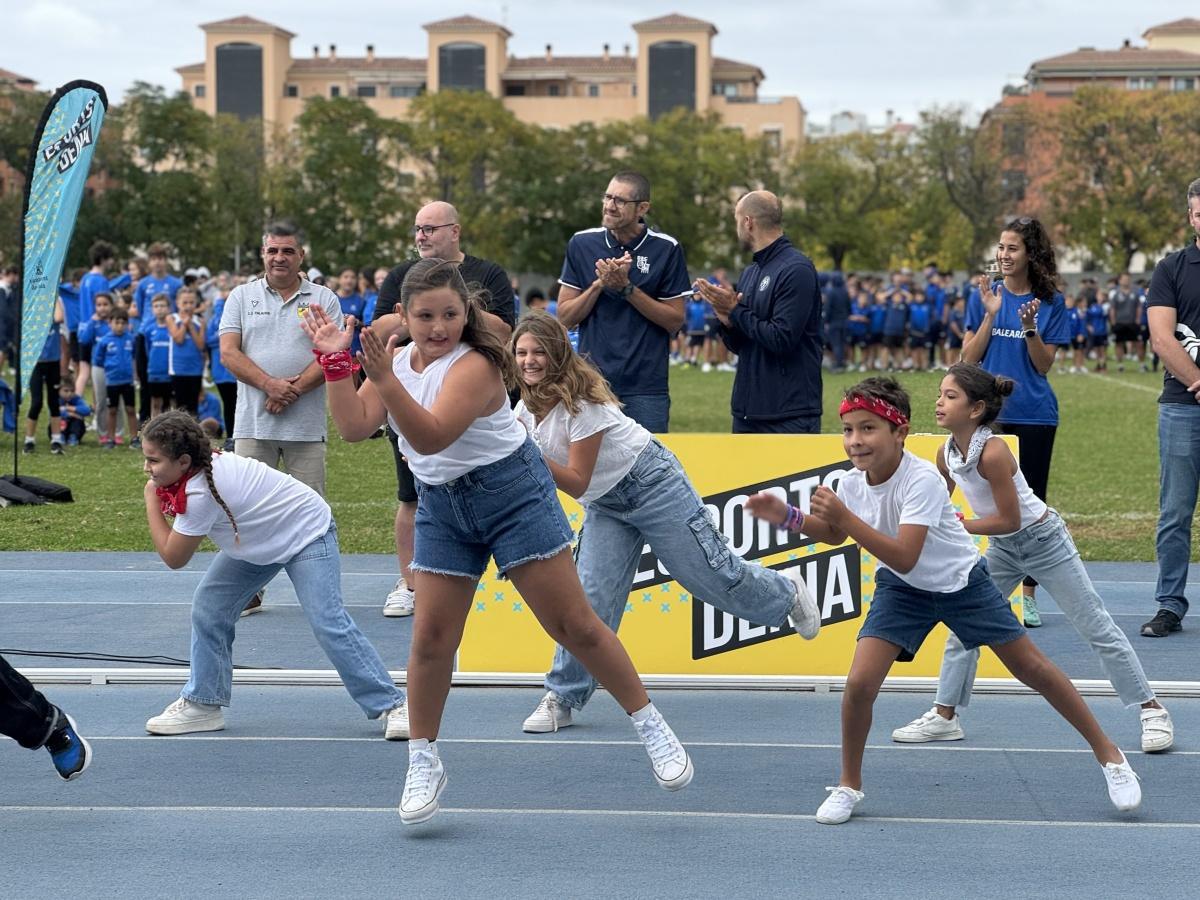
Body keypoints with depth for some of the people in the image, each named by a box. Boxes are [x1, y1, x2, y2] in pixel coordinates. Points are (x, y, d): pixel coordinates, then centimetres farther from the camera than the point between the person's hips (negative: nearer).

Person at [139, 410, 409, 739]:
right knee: (208, 608, 1)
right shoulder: (205, 463, -11)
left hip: (307, 532, -9)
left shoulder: (201, 494, -35)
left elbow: (173, 558, -21)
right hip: (260, 537, 9)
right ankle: (202, 702, 11)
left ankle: (390, 706, -7)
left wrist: (151, 501, -16)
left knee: (329, 624, -17)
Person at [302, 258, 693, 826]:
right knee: (430, 638, -1)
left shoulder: (473, 367, -21)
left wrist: (385, 380, -43)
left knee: (574, 625, -5)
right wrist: (335, 362, -16)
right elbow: (355, 427, -7)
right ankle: (423, 764, 13)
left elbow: (431, 436, -33)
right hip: (441, 505, 6)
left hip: (512, 493, -6)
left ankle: (652, 727, 8)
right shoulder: (398, 359, 2)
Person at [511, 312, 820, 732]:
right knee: (589, 596, -7)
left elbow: (577, 483, -26)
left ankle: (786, 591, 32)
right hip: (607, 504, 7)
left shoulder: (583, 400, -27)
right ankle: (562, 698, 0)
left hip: (652, 484, -7)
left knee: (714, 577, 3)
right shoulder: (526, 409, -3)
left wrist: (532, 455, -37)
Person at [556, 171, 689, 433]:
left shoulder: (666, 249, -1)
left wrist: (626, 288, -12)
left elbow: (675, 320, -2)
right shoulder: (582, 244, 4)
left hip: (646, 387, -2)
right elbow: (564, 318, 4)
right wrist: (600, 283, -11)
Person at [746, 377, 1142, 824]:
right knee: (859, 682, -14)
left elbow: (904, 557, -40)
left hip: (962, 582, -4)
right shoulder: (852, 483, -14)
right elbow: (835, 534, 7)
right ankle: (849, 785, 8)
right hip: (902, 589, 4)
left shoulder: (922, 480, -32)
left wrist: (844, 516, -46)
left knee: (1032, 667, 4)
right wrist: (788, 516, -11)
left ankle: (1108, 753, 22)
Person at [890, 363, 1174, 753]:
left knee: (1097, 628, 0)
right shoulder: (946, 454, -8)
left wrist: (955, 526, -23)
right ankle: (945, 716, 15)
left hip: (1043, 540, -7)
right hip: (1004, 548, 7)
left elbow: (1009, 520, -27)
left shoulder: (992, 452, -31)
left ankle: (1152, 710, 10)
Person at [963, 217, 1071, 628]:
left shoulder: (1051, 302, 2)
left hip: (1034, 416, 0)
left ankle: (1028, 594, 11)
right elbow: (969, 357, -1)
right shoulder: (984, 295, 3)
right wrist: (990, 315, -12)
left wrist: (1030, 327, -16)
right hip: (989, 413, 0)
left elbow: (1044, 364, 0)